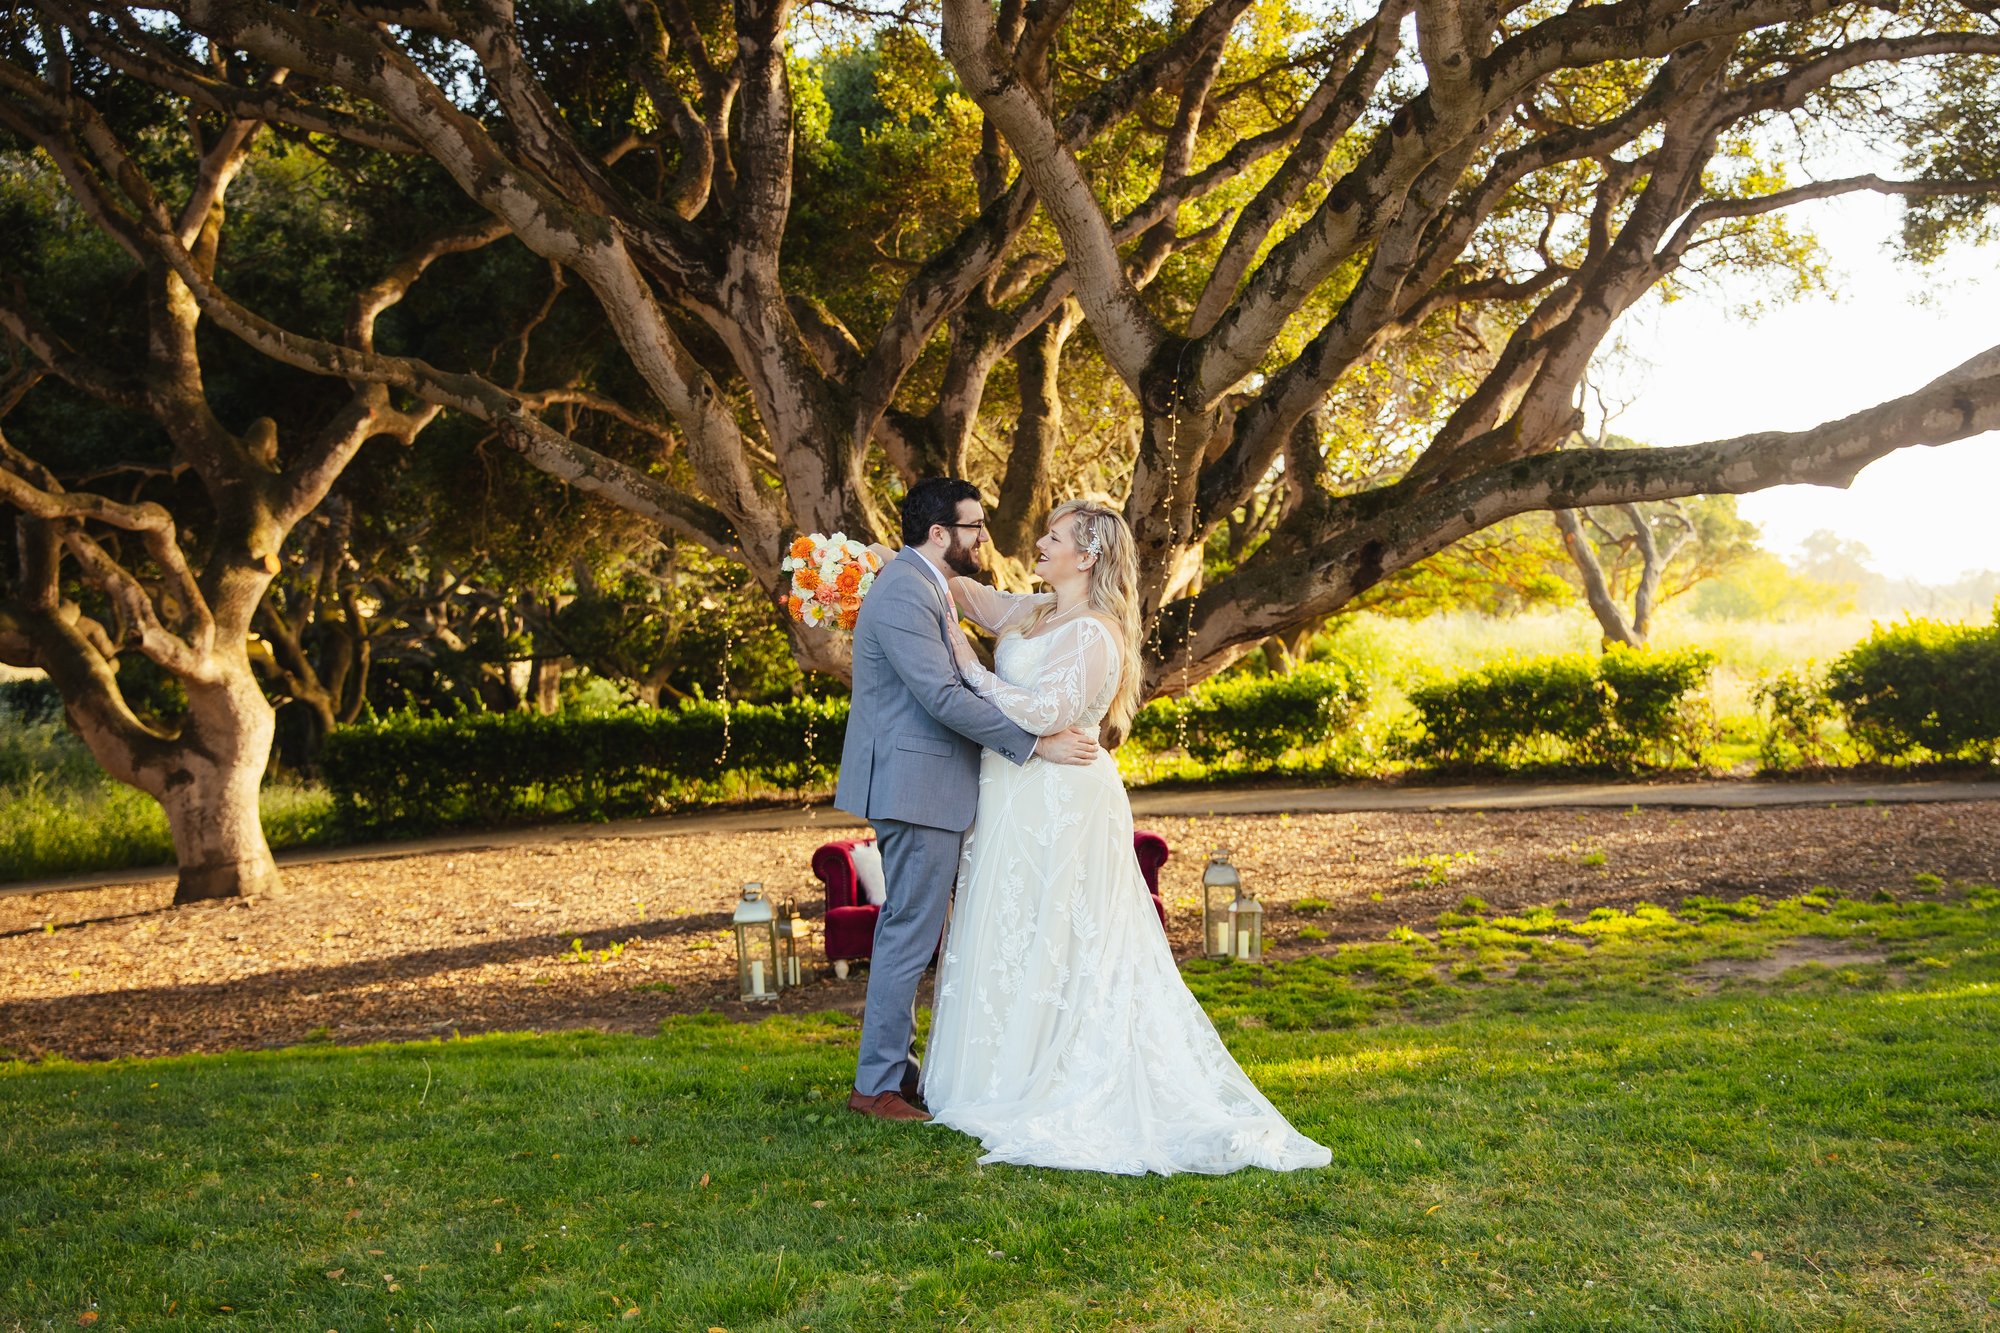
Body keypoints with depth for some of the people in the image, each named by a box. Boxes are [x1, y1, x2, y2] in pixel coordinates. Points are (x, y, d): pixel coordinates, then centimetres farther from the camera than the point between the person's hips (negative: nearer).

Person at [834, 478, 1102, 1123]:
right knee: (911, 933, -5)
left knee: (906, 931, 15)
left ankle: (893, 1070, 24)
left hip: (920, 785, 11)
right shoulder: (905, 592, -18)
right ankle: (878, 1084, 3)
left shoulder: (924, 585, 16)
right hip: (917, 786, -11)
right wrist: (1036, 744, -21)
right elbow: (944, 697, -24)